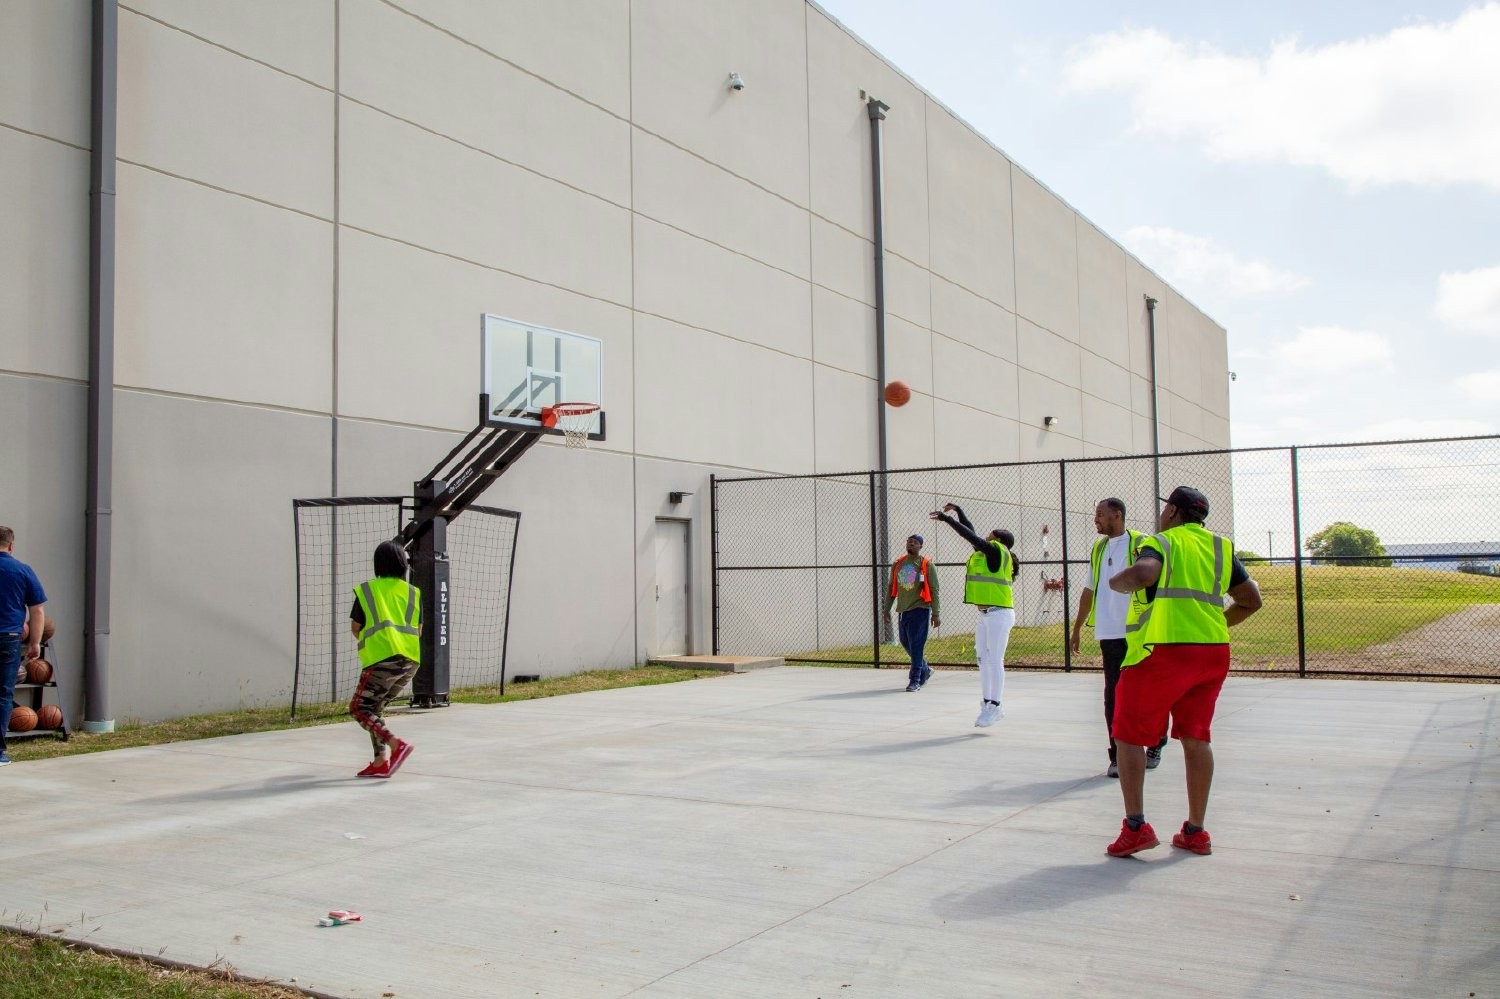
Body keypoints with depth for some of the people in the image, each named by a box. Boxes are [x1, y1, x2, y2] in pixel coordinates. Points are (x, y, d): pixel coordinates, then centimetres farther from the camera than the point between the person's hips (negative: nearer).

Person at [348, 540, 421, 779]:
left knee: (360, 708, 2)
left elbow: (355, 628, 13)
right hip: (410, 661, 5)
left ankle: (396, 745, -17)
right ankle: (381, 762, 7)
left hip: (382, 658, -5)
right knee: (374, 708, 17)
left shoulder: (366, 590, 6)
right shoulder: (413, 592, 16)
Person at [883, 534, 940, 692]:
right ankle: (925, 670, 33)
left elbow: (933, 590, -5)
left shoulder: (926, 565, -3)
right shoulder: (898, 564, 11)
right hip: (903, 610, 6)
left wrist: (935, 614, -10)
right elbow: (892, 588, 17)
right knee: (905, 642, 12)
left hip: (920, 609, -6)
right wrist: (886, 609, 12)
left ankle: (915, 681, -3)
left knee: (916, 645, -8)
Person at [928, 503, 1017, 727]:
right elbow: (971, 535, 26)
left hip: (999, 614, -9)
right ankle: (987, 705, 15)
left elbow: (970, 535, -13)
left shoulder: (997, 551, -8)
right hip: (985, 615, 9)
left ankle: (994, 706, -5)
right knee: (984, 661, 9)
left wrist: (946, 517, -8)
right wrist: (957, 510, 30)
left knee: (994, 661, -8)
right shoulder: (987, 553, 15)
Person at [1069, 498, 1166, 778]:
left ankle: (1154, 747, 25)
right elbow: (1089, 591, 20)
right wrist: (1077, 627, 21)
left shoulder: (1141, 544, -3)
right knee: (1113, 695, 1)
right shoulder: (1098, 549, 14)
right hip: (1109, 634, 4)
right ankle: (1118, 756, 4)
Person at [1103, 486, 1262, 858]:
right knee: (1196, 738, 11)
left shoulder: (1160, 542, -3)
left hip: (1163, 651, -6)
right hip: (1213, 652, 6)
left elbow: (1143, 573, -24)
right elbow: (1251, 600, 15)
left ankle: (1136, 827, -2)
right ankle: (1195, 832, 14)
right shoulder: (1221, 547, 14)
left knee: (1129, 735, 4)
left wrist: (1117, 581, -5)